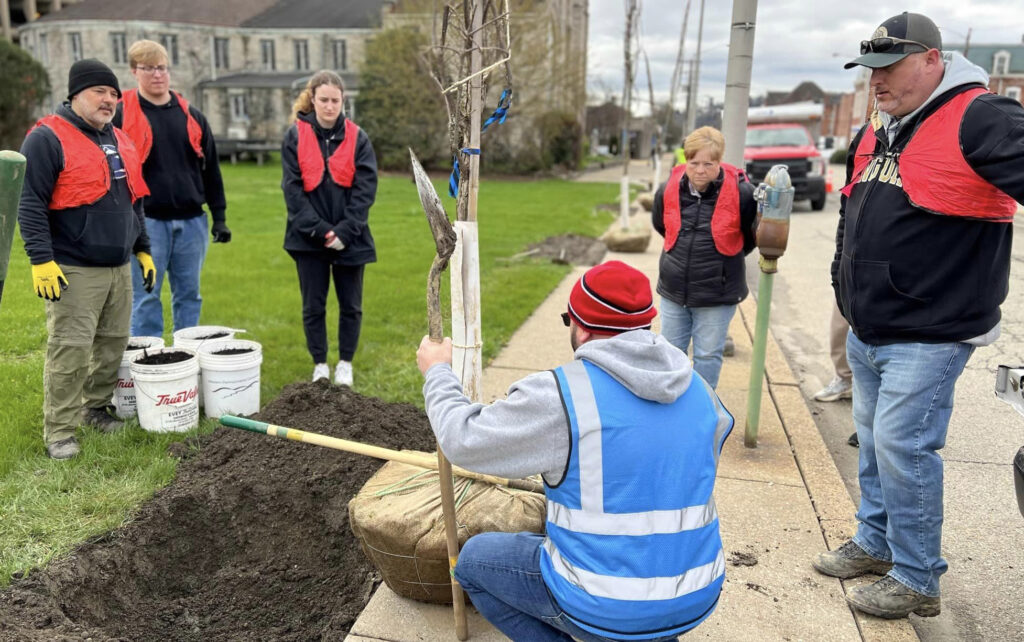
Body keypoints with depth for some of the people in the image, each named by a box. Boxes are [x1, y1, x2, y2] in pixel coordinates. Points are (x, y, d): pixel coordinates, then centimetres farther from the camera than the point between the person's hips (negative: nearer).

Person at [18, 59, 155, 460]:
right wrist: (42, 260, -18)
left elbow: (134, 203, 22)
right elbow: (30, 205, -12)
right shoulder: (48, 139, -8)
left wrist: (143, 251, 19)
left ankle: (96, 406, 30)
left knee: (114, 342, 12)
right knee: (70, 349, -6)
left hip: (118, 268, 7)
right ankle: (58, 432, 4)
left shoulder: (120, 141, 16)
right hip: (74, 271, -7)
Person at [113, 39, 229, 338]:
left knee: (189, 295, 10)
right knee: (145, 297, 1)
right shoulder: (121, 115, 1)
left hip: (191, 221, 4)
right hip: (147, 222, -3)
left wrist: (219, 217, 9)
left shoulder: (192, 116, 12)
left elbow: (211, 170, 13)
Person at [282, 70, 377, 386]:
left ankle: (345, 364, 26)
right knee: (313, 305, 8)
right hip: (308, 238, 0)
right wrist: (320, 230, -15)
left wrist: (345, 230, -14)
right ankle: (320, 365, 24)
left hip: (350, 237, 1)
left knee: (350, 304, 9)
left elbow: (366, 188, -5)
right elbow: (292, 188, -6)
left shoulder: (357, 138, 0)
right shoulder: (295, 137, -1)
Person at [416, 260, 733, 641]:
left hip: (604, 607, -6)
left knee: (474, 559, 16)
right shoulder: (700, 392, -2)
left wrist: (437, 372, 8)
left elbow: (463, 440, -10)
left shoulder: (559, 395, -20)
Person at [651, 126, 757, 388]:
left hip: (717, 294, -3)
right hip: (673, 289, 3)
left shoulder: (741, 193, -16)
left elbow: (755, 234, 0)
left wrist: (727, 258, 8)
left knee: (707, 356, 9)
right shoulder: (668, 189, -7)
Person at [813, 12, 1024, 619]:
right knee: (874, 440, 18)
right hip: (867, 331, 8)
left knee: (901, 448, -3)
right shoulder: (876, 131, 10)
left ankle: (917, 581, 16)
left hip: (928, 337, -8)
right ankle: (875, 543, 37)